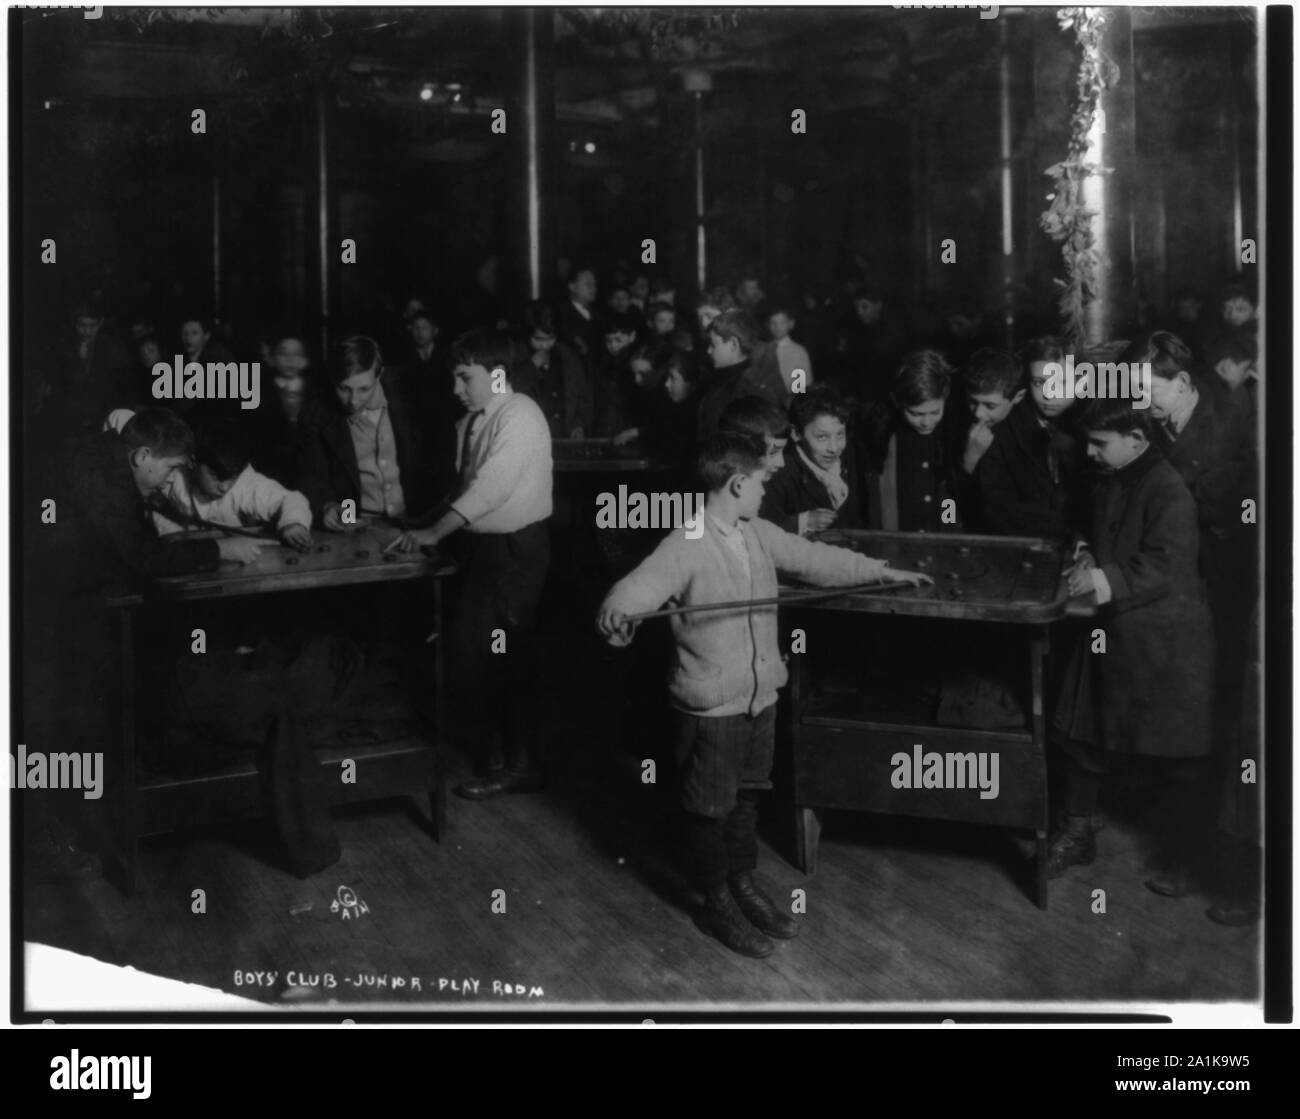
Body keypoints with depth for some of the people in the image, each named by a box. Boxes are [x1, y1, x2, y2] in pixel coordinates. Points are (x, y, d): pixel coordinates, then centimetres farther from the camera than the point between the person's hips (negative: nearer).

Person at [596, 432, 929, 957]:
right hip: (709, 710, -7)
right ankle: (717, 905, 26)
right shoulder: (686, 546, -21)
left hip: (760, 698, 7)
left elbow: (815, 559, 15)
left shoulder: (758, 534, 3)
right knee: (709, 809, 9)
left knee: (746, 795, 22)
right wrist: (617, 613, -57)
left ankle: (743, 884, 40)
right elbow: (637, 587, -34)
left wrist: (881, 571, 20)